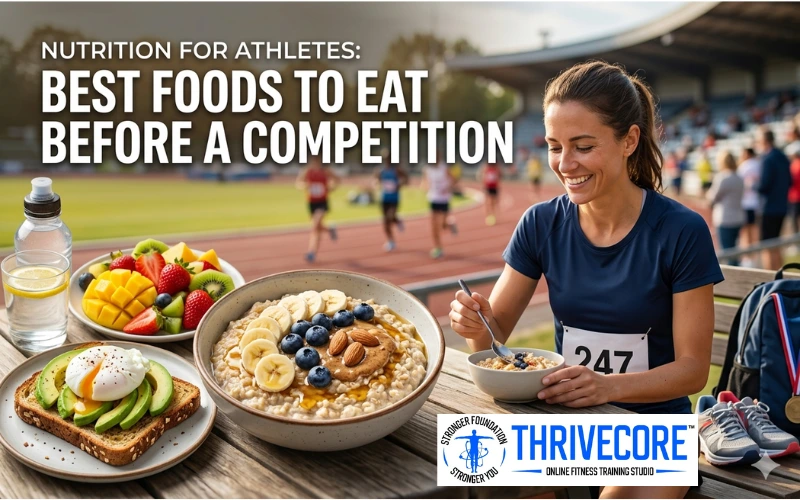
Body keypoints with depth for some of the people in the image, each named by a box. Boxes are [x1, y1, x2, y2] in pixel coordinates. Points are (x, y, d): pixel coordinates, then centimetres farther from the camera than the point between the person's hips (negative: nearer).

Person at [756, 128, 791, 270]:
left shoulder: (768, 159, -17)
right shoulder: (783, 157, 11)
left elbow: (763, 186, -20)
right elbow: (789, 182, 17)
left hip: (770, 208, -9)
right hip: (782, 206, 9)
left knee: (768, 249, -4)